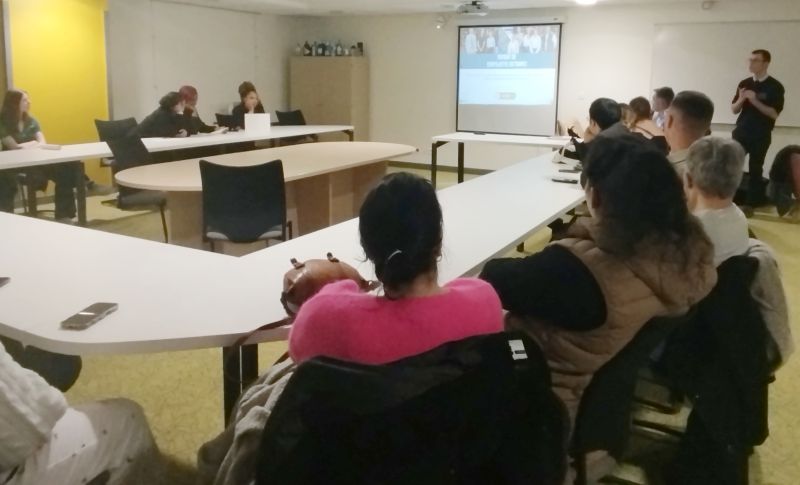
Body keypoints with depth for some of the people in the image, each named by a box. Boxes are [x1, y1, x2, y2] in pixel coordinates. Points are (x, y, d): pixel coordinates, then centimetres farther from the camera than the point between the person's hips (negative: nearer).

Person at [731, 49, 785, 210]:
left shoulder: (775, 86, -6)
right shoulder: (744, 84, 7)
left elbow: (774, 114, -12)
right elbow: (734, 110, 8)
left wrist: (755, 101, -20)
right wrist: (741, 99, -12)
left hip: (761, 135, -3)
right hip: (741, 132, 3)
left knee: (755, 169, 3)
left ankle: (751, 203, 12)